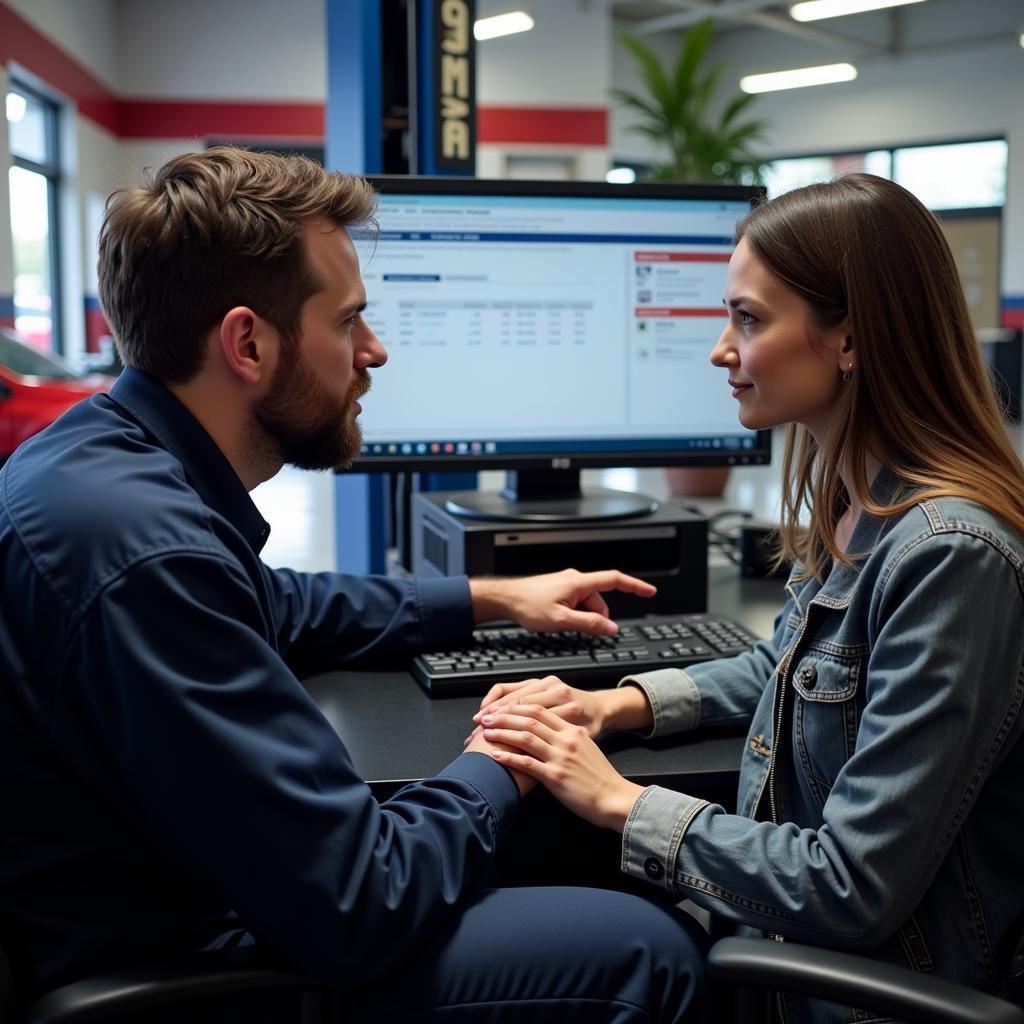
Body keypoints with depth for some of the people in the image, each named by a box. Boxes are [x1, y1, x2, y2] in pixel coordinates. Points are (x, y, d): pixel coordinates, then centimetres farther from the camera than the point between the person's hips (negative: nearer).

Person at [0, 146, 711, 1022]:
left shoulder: (113, 455, 0)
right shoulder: (144, 548, -32)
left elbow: (276, 609, 21)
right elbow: (360, 909, -28)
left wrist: (490, 599, 21)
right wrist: (497, 766, -9)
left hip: (156, 897, 10)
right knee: (649, 949, -7)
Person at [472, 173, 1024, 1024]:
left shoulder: (946, 554, -27)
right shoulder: (852, 501, 0)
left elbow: (853, 891, -26)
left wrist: (621, 801, -17)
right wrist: (617, 704, 2)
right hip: (788, 930, 7)